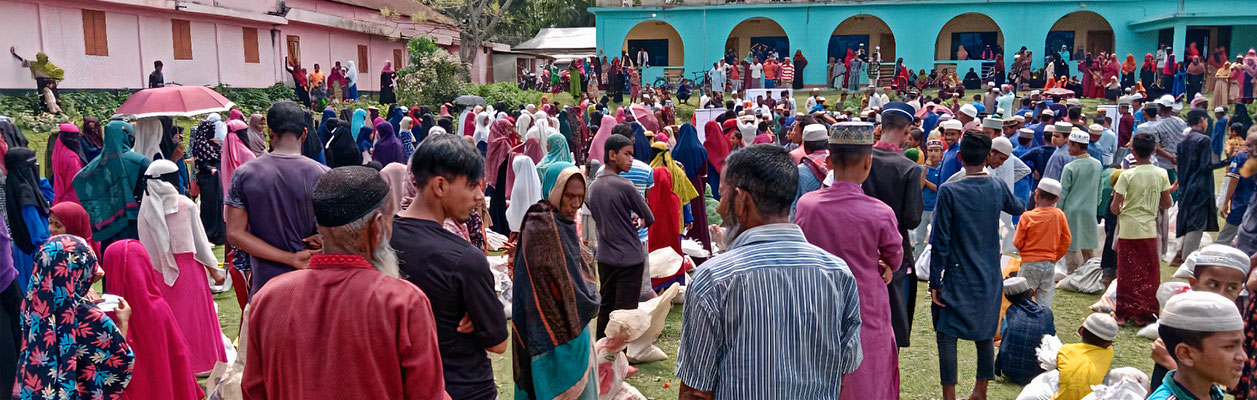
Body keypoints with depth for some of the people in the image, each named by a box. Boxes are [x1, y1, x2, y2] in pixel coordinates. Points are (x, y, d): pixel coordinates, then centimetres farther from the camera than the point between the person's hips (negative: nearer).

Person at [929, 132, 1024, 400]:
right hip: (990, 277, 5)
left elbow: (940, 241, -12)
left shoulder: (949, 192, -13)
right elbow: (1019, 209, 23)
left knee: (947, 335, 1)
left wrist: (935, 282, -6)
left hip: (958, 277, -5)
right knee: (985, 336, 15)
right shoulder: (998, 188, 0)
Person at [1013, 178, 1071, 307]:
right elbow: (1065, 242, 5)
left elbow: (1018, 242, -6)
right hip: (1050, 264, 3)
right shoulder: (1059, 215, -2)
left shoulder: (1027, 216, -11)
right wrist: (1054, 256, 17)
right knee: (1045, 302, 9)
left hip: (1030, 264, -3)